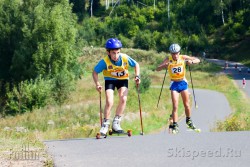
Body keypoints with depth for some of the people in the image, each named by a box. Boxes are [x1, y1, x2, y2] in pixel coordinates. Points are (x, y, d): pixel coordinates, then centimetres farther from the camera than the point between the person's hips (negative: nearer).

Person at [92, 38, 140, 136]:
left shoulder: (125, 58, -25)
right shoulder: (105, 62, -28)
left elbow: (136, 65, -5)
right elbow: (95, 72, -14)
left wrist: (137, 76, -18)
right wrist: (97, 84, -26)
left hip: (123, 80, 1)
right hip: (110, 80, -1)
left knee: (123, 99, -18)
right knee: (109, 102, -15)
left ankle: (116, 123, -6)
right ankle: (105, 124, 4)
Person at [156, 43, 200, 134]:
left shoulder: (183, 58, -10)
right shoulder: (168, 59, -12)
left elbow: (198, 60, -5)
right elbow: (157, 69, -17)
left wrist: (191, 62, -26)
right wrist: (164, 66, -37)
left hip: (183, 82, 2)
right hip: (174, 84, -2)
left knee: (186, 105, 10)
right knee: (175, 106, -10)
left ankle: (189, 121, 32)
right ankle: (175, 126, -5)